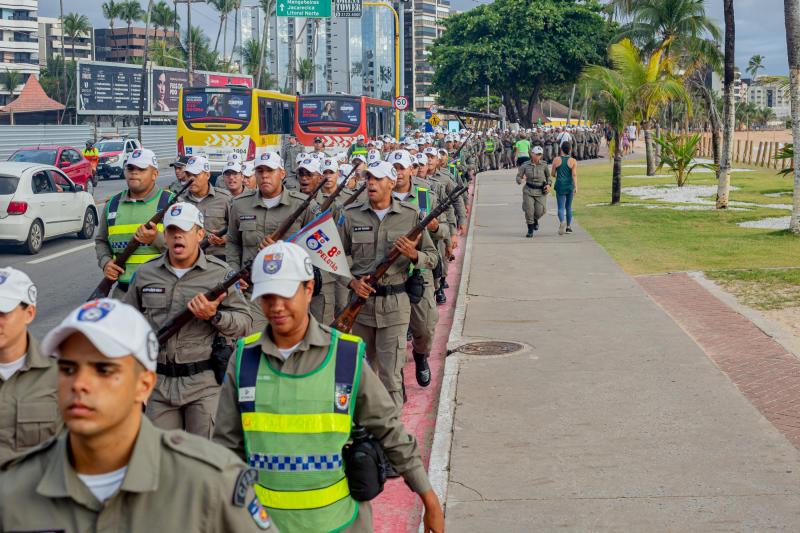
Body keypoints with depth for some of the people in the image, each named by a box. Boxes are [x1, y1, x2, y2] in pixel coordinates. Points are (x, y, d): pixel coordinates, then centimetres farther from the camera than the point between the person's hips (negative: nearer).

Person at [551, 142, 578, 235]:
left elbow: (552, 173, 4)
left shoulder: (556, 160, -3)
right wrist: (576, 187, -16)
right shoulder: (573, 161, -4)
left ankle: (562, 221, -31)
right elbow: (574, 174, -13)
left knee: (561, 207, -3)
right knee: (568, 207, 17)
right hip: (570, 186, 1)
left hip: (560, 186, -1)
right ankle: (568, 226, 23)